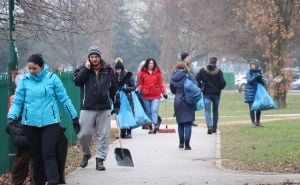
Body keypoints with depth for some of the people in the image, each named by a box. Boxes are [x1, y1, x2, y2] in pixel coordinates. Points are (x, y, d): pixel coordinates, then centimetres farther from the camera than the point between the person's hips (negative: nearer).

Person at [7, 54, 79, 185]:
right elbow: (17, 101, 3)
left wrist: (74, 118, 7)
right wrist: (12, 116, -14)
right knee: (36, 155, 8)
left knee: (49, 154, -12)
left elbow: (64, 100, 5)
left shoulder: (52, 78, 0)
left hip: (50, 122, -2)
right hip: (30, 124, 2)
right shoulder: (25, 81, 3)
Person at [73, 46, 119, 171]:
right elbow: (76, 81, -13)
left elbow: (114, 89, 13)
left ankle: (100, 159, 5)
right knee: (84, 134, -2)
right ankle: (86, 154, 23)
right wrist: (86, 69, -14)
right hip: (87, 108, -1)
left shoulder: (108, 71, 8)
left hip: (104, 108, 1)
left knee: (103, 135, 0)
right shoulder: (83, 70, 6)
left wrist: (116, 105, 11)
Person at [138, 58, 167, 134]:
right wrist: (139, 89, -9)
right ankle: (151, 128, 11)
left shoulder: (157, 73, 6)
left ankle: (156, 125, -28)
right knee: (148, 112, 5)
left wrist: (164, 92, 0)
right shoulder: (142, 73, 7)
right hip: (146, 96, 2)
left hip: (156, 95, -2)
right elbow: (141, 84, 10)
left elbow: (160, 84, 8)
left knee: (154, 110, -17)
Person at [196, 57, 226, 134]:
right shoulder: (218, 71, -7)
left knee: (207, 111, -3)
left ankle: (209, 126, -25)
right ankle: (214, 128, 21)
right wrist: (219, 88, 9)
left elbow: (197, 80, -7)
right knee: (215, 111, 16)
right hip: (216, 94, 1)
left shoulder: (203, 70, -4)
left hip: (206, 94, -1)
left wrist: (201, 86, 10)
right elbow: (223, 83, -11)